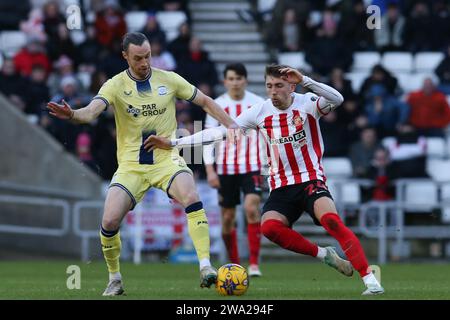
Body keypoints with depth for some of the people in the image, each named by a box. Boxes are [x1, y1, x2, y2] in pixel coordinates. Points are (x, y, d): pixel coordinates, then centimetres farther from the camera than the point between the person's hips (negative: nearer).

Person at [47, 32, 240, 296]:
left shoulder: (169, 80, 1)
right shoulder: (115, 86, -5)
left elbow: (205, 101, 12)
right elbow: (92, 111, -22)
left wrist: (230, 124, 0)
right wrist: (72, 115, -44)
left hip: (167, 159, 0)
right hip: (131, 165, 0)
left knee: (192, 199, -30)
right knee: (110, 221, -14)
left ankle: (206, 267, -26)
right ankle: (115, 279, 11)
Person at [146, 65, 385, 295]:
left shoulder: (307, 103, -7)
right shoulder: (260, 112, 1)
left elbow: (337, 99, -27)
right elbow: (219, 131, 2)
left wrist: (304, 80, -38)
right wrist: (174, 143, -1)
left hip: (311, 180, -3)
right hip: (281, 187, 4)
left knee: (330, 219, -31)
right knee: (269, 226, -25)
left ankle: (369, 279, -28)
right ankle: (324, 255, -7)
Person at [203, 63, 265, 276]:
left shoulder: (258, 103, 2)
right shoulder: (217, 105, 2)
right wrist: (210, 169, -8)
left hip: (252, 166, -2)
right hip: (226, 168, 2)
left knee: (251, 208, -20)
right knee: (227, 217, 6)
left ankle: (254, 263, -19)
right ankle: (234, 264, 21)